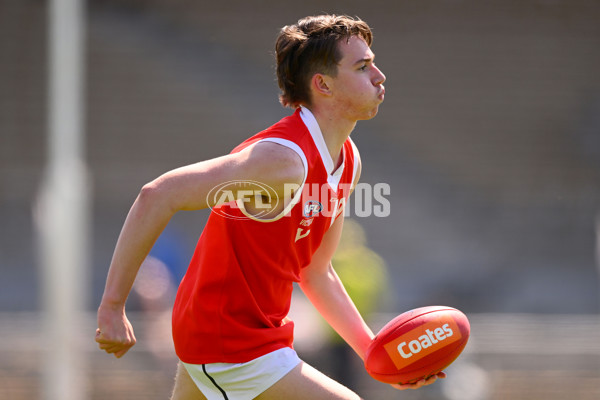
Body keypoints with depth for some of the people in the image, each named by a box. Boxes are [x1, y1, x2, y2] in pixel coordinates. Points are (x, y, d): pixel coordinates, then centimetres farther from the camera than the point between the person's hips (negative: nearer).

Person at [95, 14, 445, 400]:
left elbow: (315, 272, 16)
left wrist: (373, 350, 8)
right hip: (234, 349, -10)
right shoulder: (285, 158, -26)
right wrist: (112, 307, -29)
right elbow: (158, 197, -29)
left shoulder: (348, 161, 5)